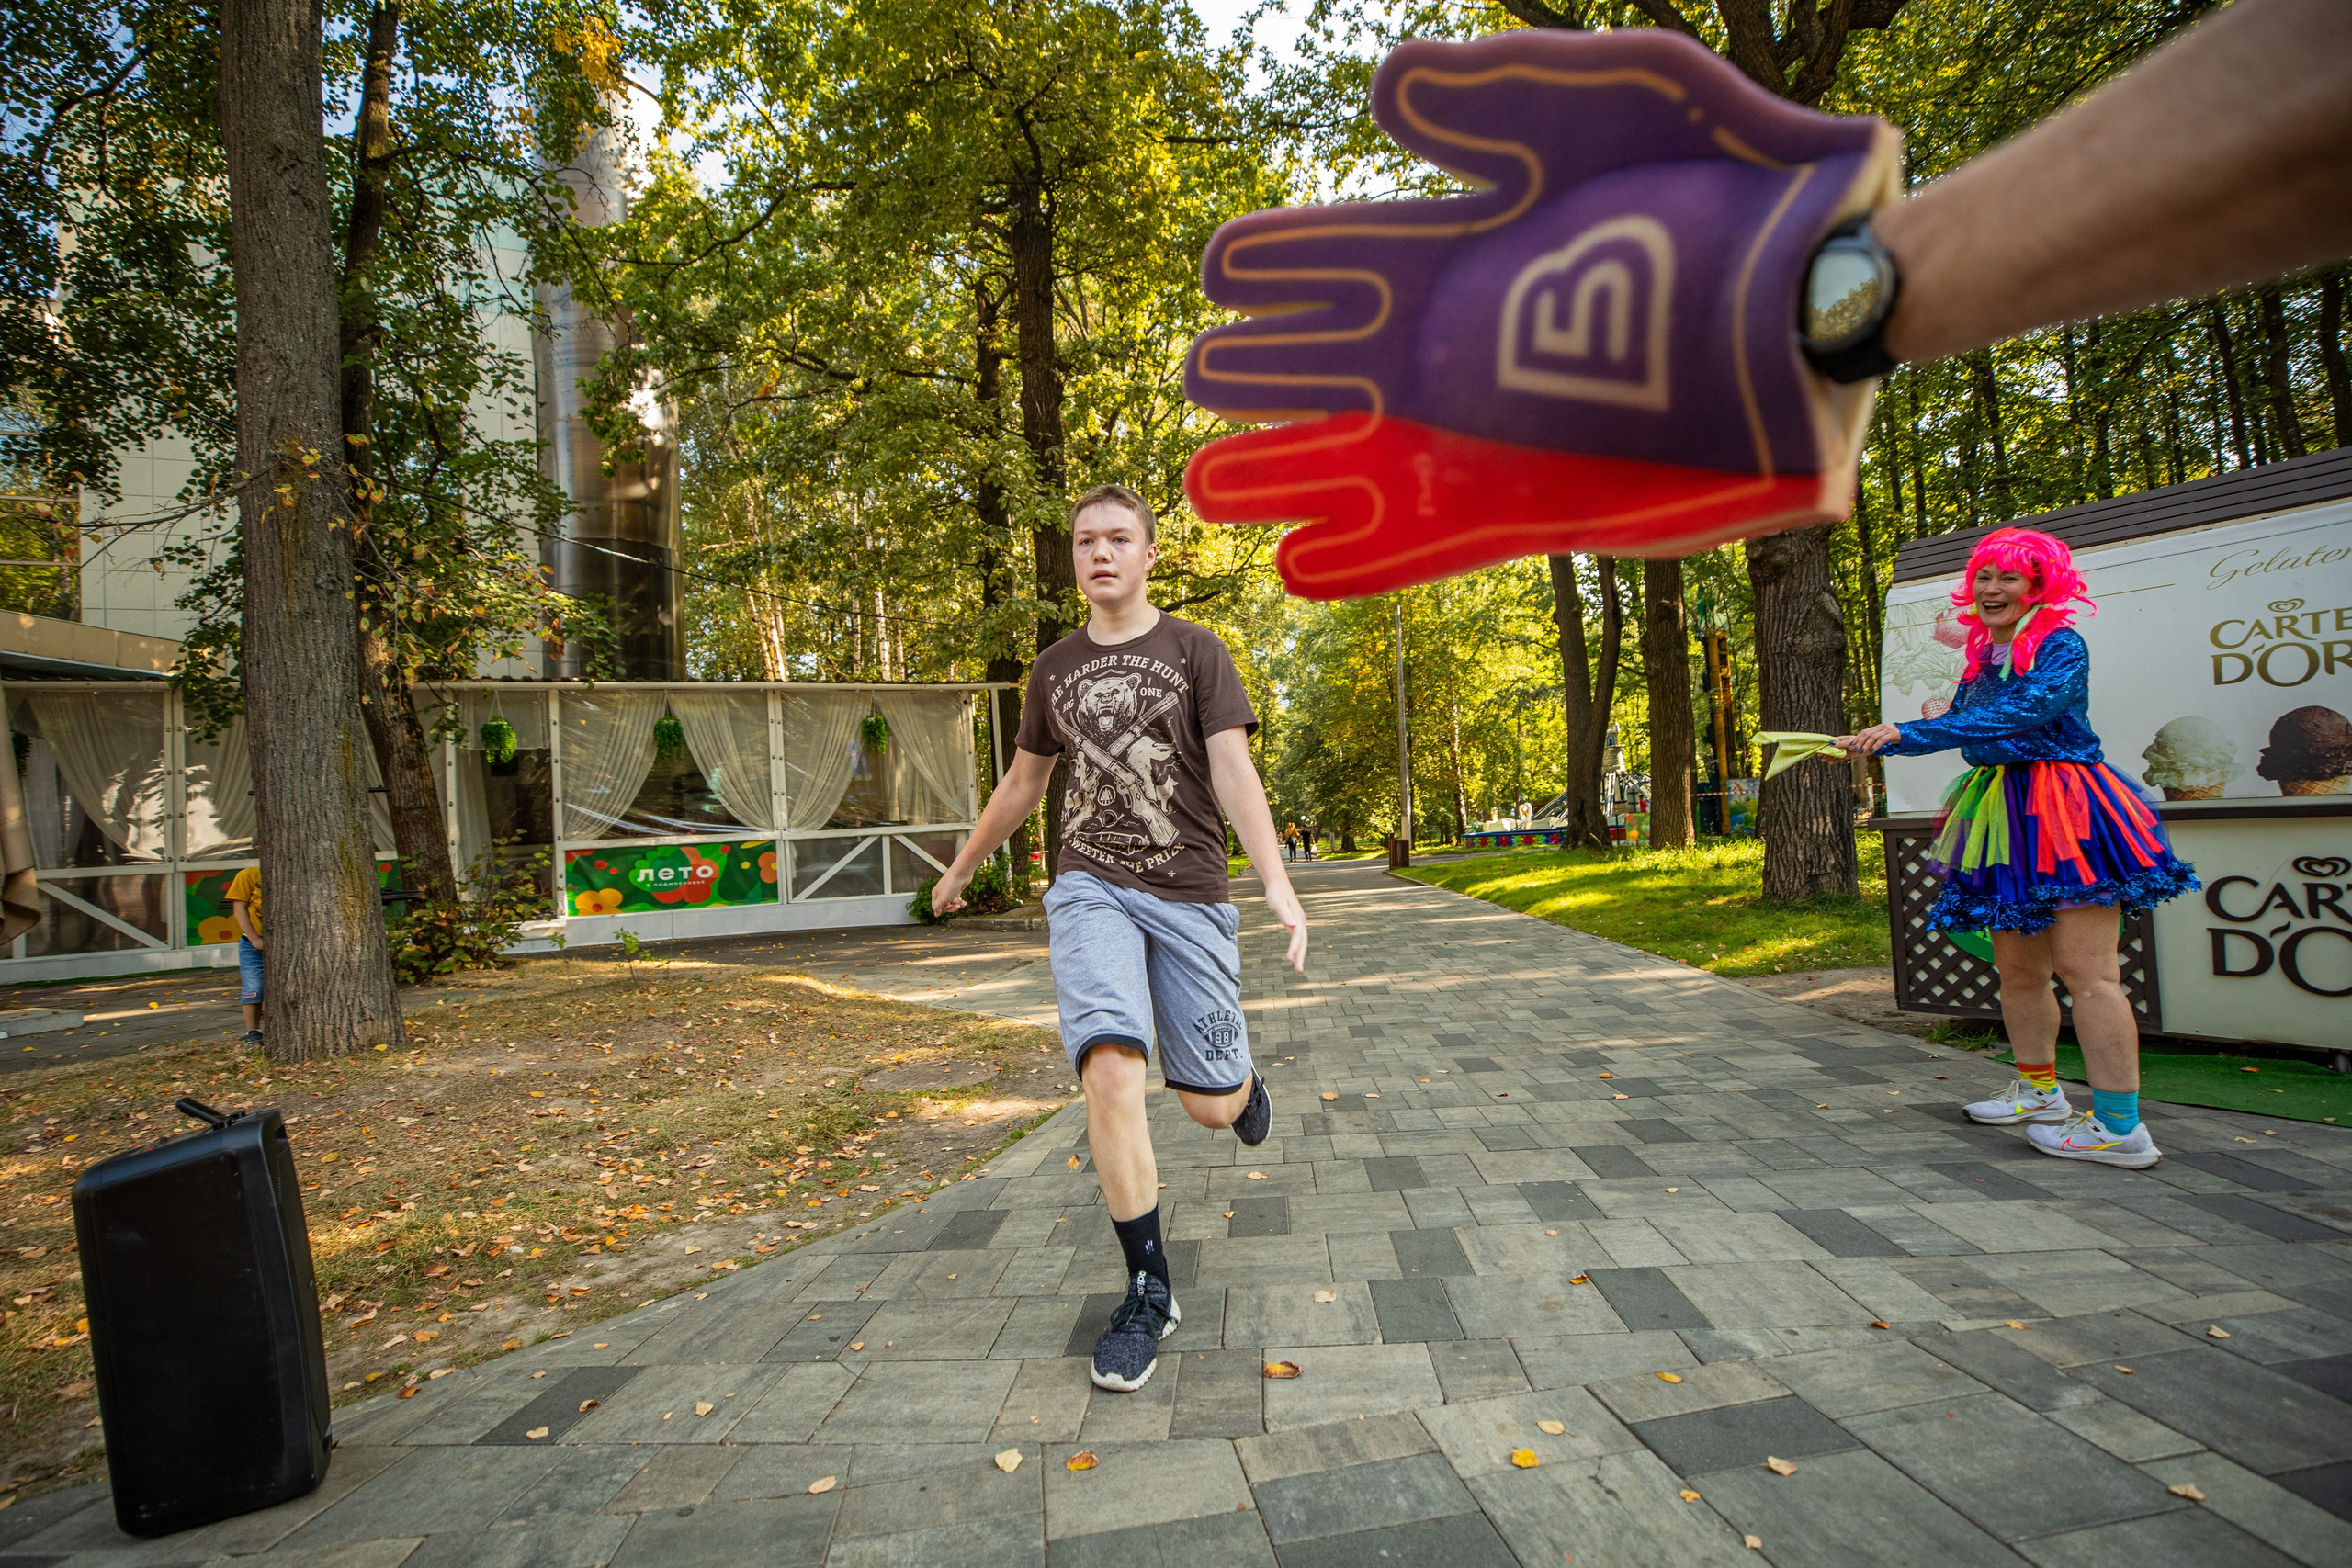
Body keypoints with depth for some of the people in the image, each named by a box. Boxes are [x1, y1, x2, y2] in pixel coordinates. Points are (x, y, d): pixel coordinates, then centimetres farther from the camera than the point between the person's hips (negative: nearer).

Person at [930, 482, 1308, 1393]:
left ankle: (1243, 1079, 43)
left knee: (1211, 1106, 2)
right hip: (1089, 889, 2)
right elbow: (1023, 782, 22)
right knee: (1109, 1070, -19)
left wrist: (1277, 882, -22)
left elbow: (1233, 769, -9)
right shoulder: (1055, 669, 11)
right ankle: (1149, 1292, -1)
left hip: (1188, 896, -1)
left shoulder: (1195, 652, 1)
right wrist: (962, 868, 30)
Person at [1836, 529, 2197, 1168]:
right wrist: (1869, 743, 11)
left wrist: (1908, 732, -30)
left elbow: (2021, 713, -24)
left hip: (2068, 814, -8)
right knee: (2015, 965, 13)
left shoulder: (2061, 646, -8)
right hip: (2006, 818, 8)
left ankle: (2121, 1128, -3)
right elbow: (1957, 723, 19)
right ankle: (2039, 1091, 28)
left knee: (2084, 970, -8)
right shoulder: (1984, 655, 15)